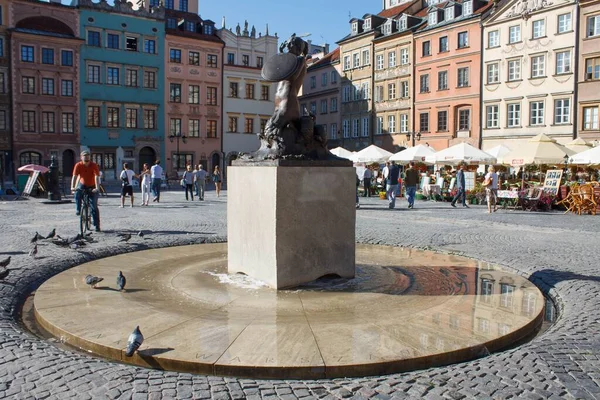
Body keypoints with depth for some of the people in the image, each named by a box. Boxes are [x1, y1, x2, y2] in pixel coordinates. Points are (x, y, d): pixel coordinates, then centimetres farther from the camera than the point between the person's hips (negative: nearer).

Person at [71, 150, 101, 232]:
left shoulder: (94, 165, -20)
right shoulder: (78, 165, -16)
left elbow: (96, 177, -28)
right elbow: (74, 176, -23)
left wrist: (97, 188, -42)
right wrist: (72, 187, -38)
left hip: (92, 186, -2)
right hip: (82, 184, 2)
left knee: (94, 206, -6)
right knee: (77, 193, -32)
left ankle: (97, 225, -1)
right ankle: (78, 210, -9)